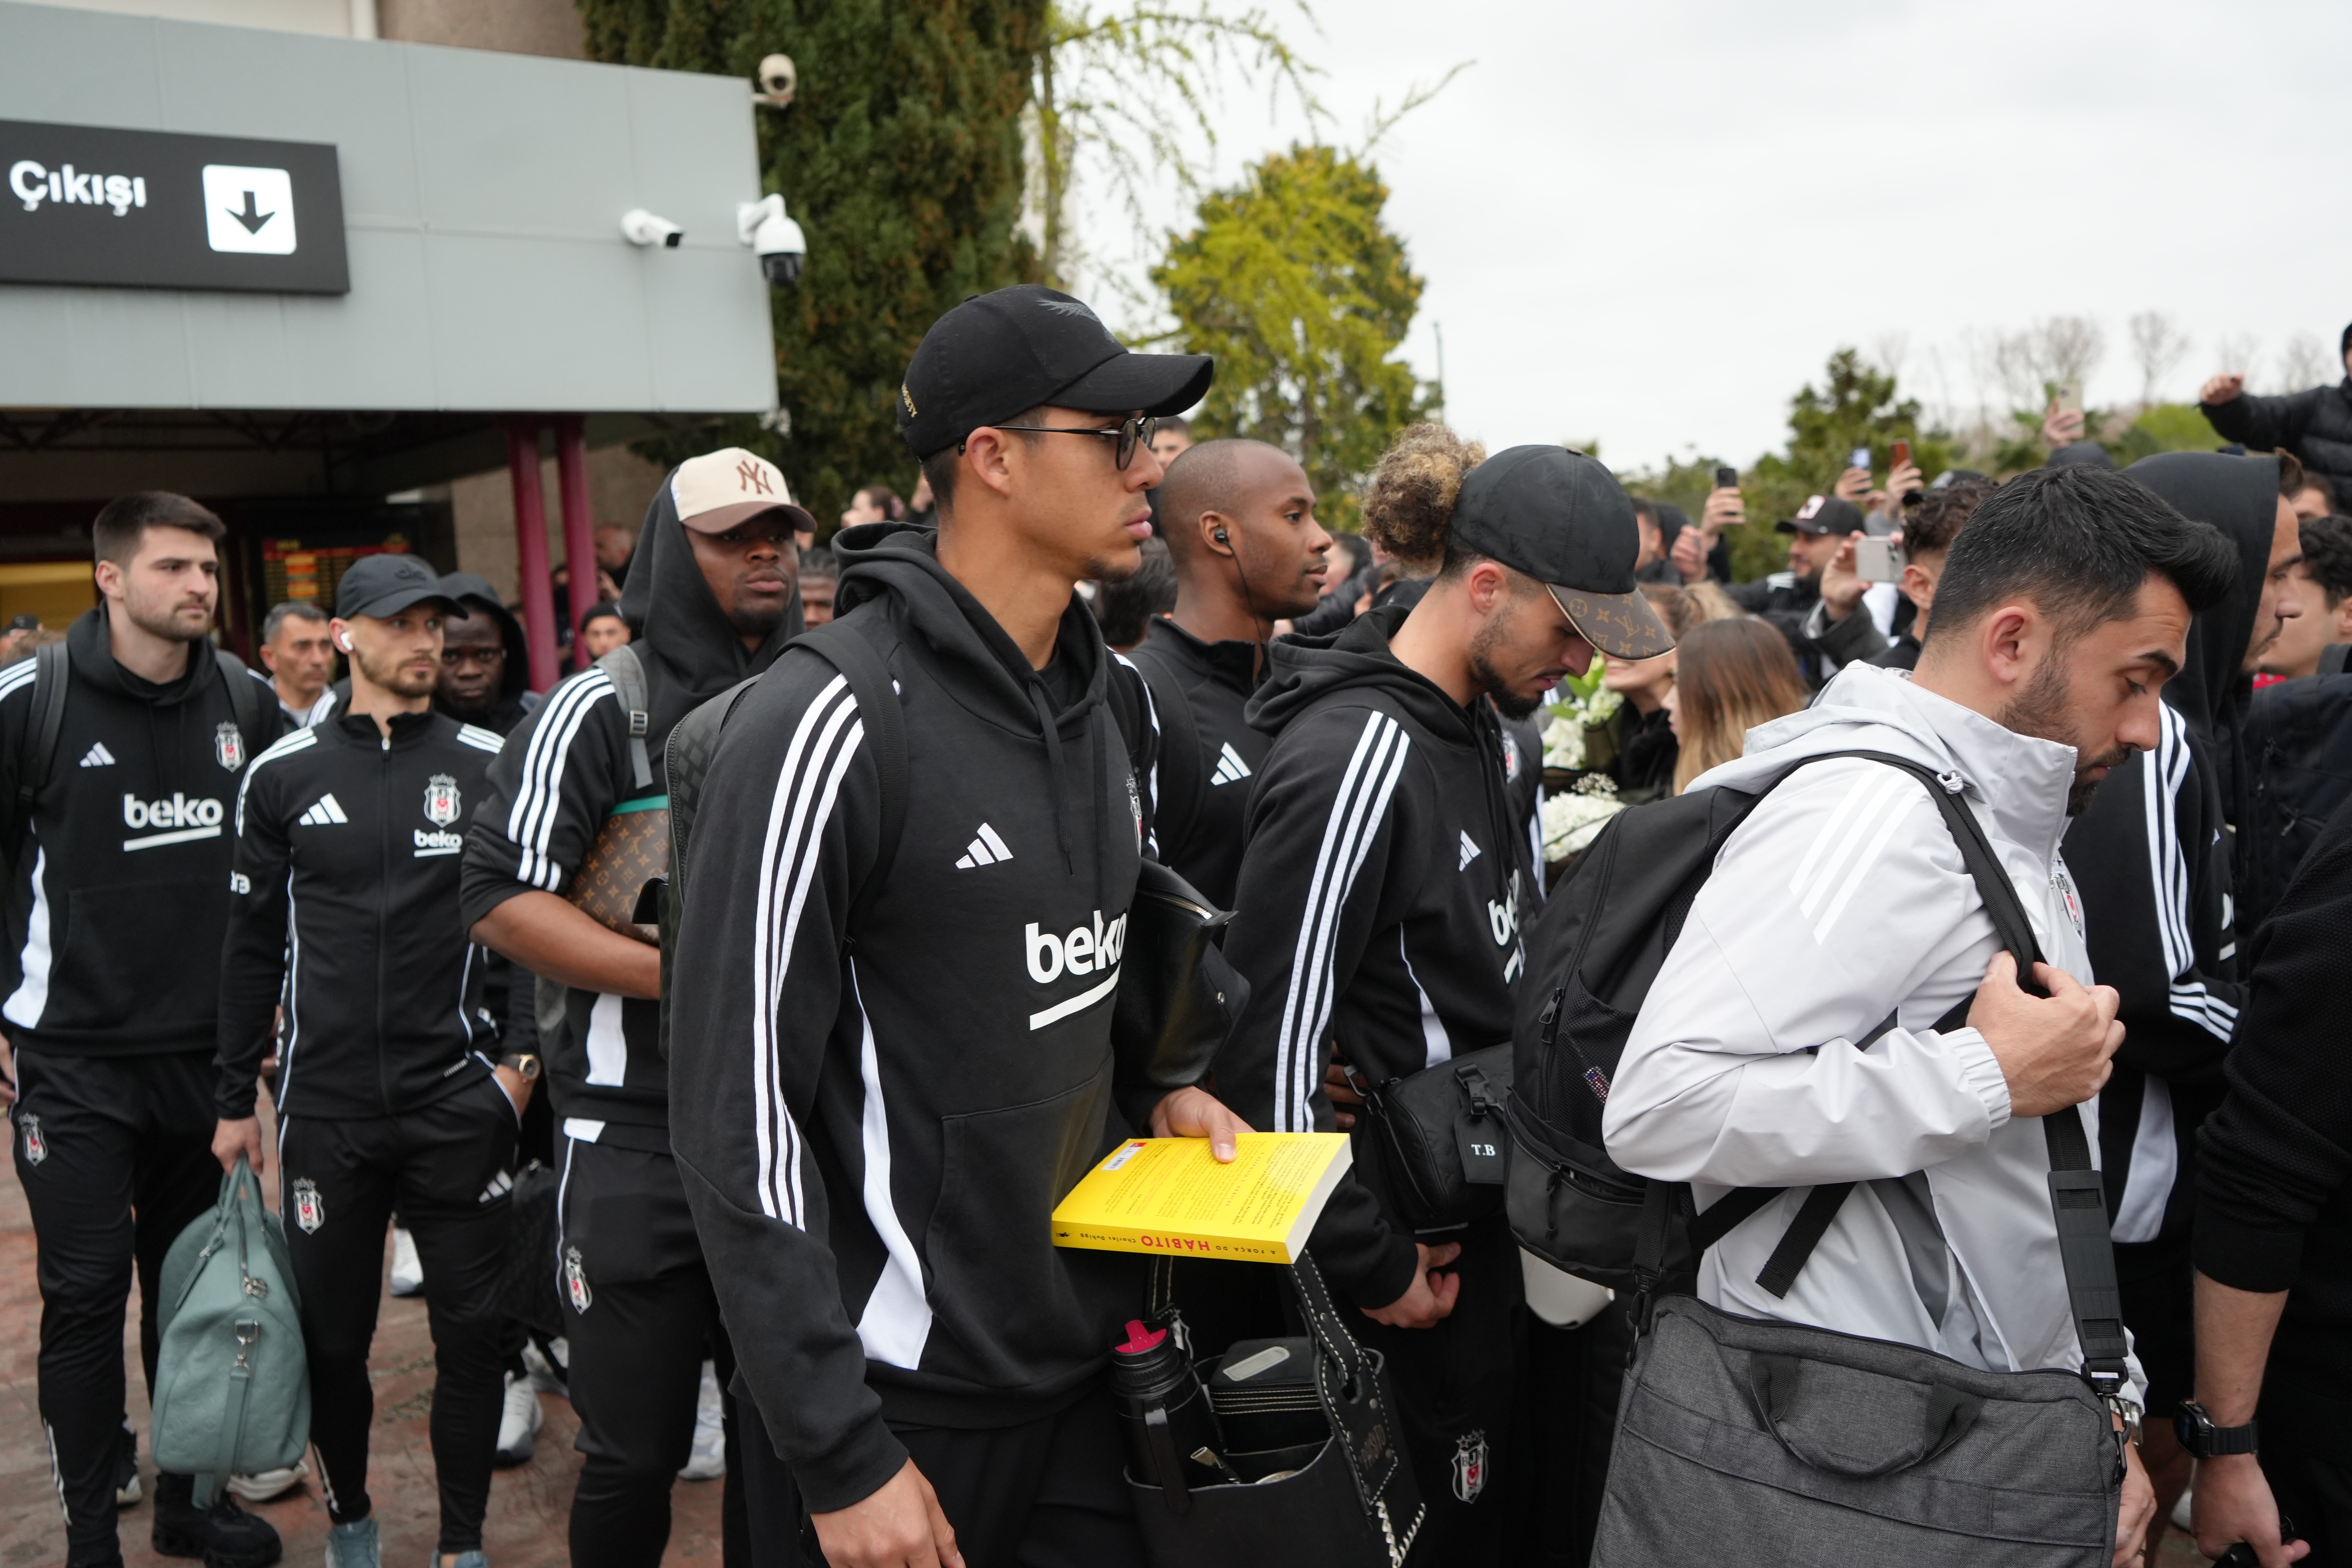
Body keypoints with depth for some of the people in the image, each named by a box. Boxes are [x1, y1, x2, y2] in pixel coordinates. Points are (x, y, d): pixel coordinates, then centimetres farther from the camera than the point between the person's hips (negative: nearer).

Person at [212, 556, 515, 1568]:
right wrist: (235, 1097, 8)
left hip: (459, 1103, -1)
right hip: (327, 1110, 1)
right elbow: (253, 944, 8)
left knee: (470, 1332, 5)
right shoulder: (284, 775, 3)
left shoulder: (491, 766, 0)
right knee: (332, 1338, 11)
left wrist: (522, 1053, -2)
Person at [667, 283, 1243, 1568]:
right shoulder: (828, 725, -20)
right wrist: (840, 1456, -17)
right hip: (910, 1385, -6)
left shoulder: (1116, 698, 4)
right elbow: (737, 1107, -19)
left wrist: (1153, 1086, 3)